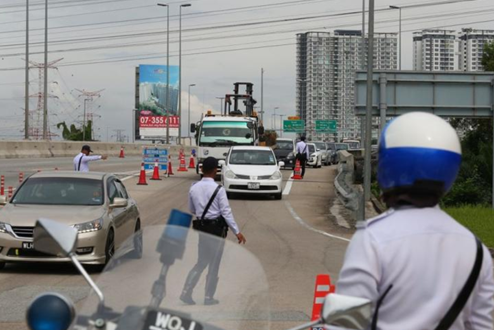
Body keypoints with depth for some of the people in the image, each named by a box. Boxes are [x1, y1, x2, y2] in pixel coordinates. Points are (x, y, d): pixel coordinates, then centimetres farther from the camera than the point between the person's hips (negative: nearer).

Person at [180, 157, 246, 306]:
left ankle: (186, 292, 3)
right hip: (217, 228, -5)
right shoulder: (218, 189, -15)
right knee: (214, 264, 7)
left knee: (201, 262, 15)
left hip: (201, 227, 5)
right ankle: (209, 297, 11)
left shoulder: (194, 188, 0)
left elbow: (192, 210, 10)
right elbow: (226, 212, -16)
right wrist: (237, 232, -13)